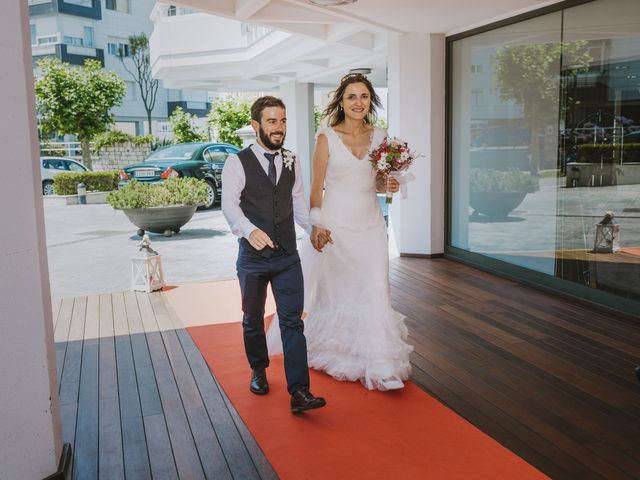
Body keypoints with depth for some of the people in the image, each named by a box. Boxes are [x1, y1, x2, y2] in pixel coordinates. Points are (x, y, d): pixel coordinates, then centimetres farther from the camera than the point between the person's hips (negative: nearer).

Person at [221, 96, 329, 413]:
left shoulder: (291, 162, 7)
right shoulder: (237, 163, -8)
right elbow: (229, 204, -19)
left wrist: (314, 227, -2)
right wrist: (249, 230, -37)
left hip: (288, 257, 2)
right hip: (252, 257, -2)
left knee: (292, 322, -4)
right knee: (253, 320, 16)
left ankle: (299, 392, -3)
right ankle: (258, 370, 40)